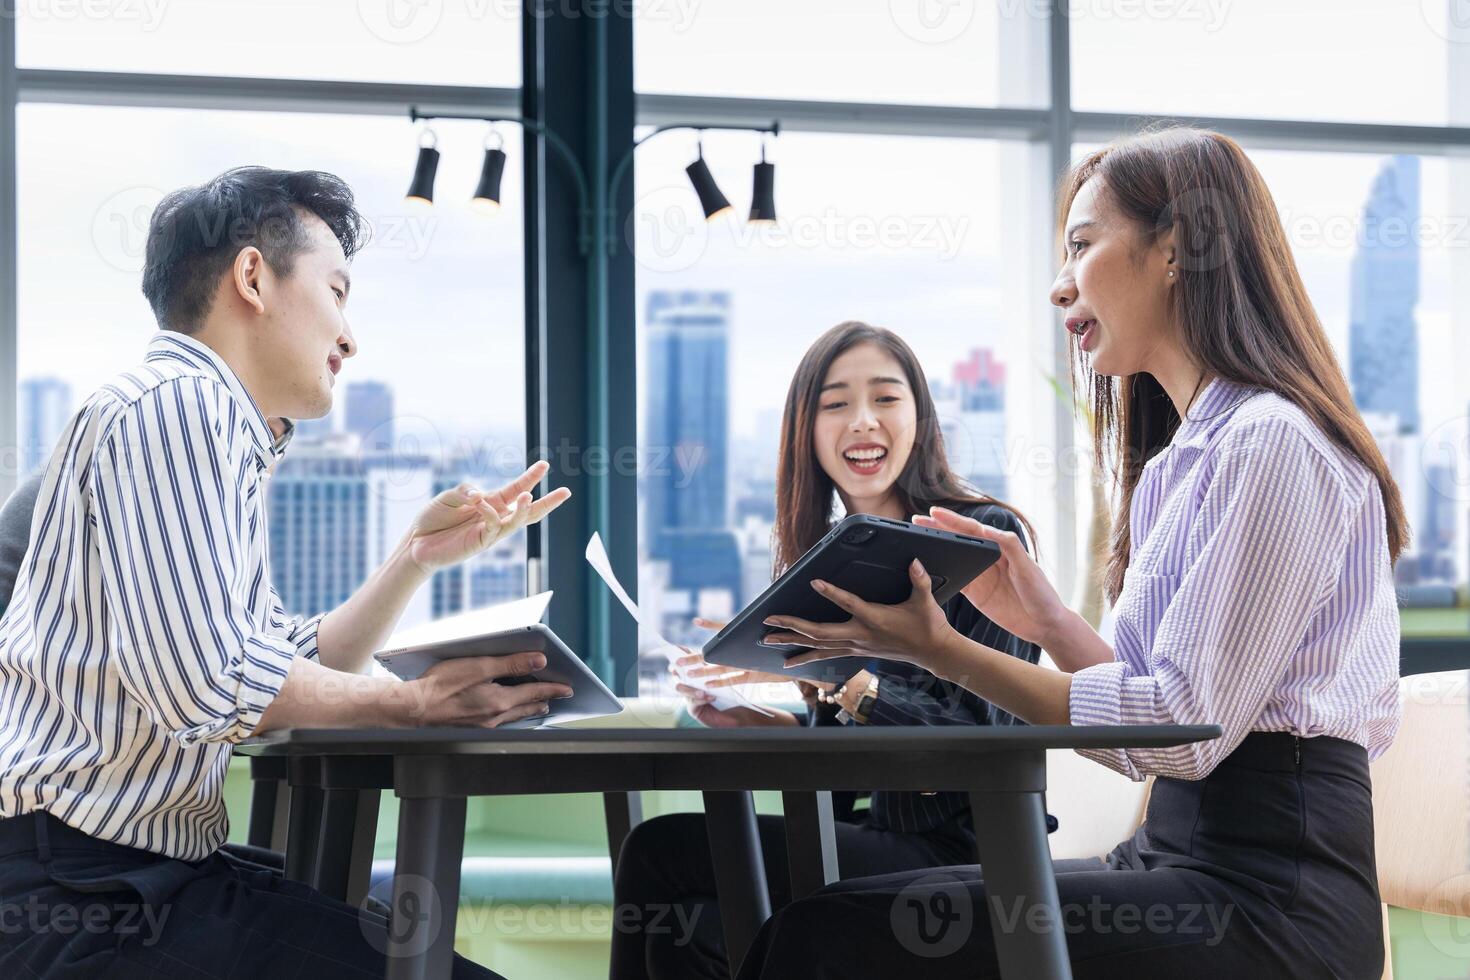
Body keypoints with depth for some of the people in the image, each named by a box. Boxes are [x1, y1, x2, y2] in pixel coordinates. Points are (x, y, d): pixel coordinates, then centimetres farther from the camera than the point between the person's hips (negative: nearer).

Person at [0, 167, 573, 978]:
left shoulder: (208, 422, 19)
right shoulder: (180, 403, -13)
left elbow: (301, 671, 21)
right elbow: (206, 686, -24)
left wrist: (420, 555, 15)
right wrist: (415, 702, -10)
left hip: (143, 872, 10)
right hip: (78, 897, -10)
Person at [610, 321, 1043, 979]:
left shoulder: (987, 536, -6)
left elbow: (978, 737, -17)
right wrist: (756, 722, -4)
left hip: (954, 851, -6)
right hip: (872, 838, 6)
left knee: (658, 851, -17)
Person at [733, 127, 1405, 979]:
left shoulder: (1273, 443, -10)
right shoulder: (1193, 455, 20)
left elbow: (1184, 728, -17)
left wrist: (943, 651, -13)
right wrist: (1048, 623, 7)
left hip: (1263, 905, -9)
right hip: (1187, 855, 9)